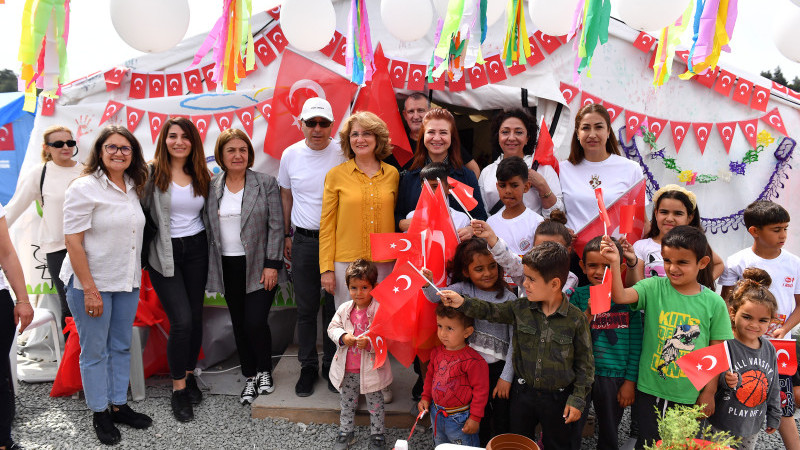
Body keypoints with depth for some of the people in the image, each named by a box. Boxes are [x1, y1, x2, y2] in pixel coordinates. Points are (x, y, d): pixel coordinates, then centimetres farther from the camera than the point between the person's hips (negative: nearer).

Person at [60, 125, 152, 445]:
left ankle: (119, 405, 28)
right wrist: (90, 289, -18)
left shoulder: (132, 187, 8)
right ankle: (99, 414, 20)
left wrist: (135, 278, 13)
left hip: (127, 283, 6)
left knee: (121, 347, 14)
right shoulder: (84, 187, -12)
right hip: (90, 283, -6)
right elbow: (73, 241, -15)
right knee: (95, 351, 6)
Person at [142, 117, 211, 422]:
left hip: (196, 251, 4)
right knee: (181, 320, -10)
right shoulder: (152, 173, -6)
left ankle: (189, 375, 28)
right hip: (165, 254, -4)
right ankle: (178, 389, 7)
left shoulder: (201, 176, 8)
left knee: (196, 317, 9)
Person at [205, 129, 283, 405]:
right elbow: (209, 228, 8)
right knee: (239, 323, 11)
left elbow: (276, 226, -5)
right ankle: (250, 377, 27)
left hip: (258, 266, -3)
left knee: (256, 322, -8)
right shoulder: (212, 187, 5)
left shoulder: (266, 184, -3)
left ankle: (264, 372, 18)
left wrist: (272, 265, -11)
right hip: (228, 267, 4)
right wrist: (211, 267, 5)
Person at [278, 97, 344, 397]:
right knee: (306, 309, 9)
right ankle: (308, 367, 24)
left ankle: (332, 365, 24)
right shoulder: (291, 154, 3)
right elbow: (286, 195, 14)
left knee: (335, 307, 7)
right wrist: (287, 235, 14)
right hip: (303, 240, 2)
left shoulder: (343, 154, -5)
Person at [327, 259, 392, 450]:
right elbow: (332, 328, 5)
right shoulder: (344, 309, -2)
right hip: (347, 370, 4)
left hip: (371, 368, -4)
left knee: (375, 403, 14)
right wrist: (343, 337, -14)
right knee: (347, 403, 21)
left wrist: (369, 342, -31)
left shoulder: (380, 310, -16)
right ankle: (346, 432, 41)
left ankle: (377, 434, 33)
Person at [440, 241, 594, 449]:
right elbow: (492, 311, 2)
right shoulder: (520, 308, -9)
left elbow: (585, 362, -10)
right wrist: (463, 303, -14)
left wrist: (578, 399, -9)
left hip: (558, 398, -3)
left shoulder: (576, 319, -18)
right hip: (523, 393, 3)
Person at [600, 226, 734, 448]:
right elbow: (619, 296, -24)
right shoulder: (654, 288, -7)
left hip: (690, 396, 0)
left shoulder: (714, 303, -6)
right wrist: (615, 263, -37)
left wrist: (709, 392, 0)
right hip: (650, 391, 0)